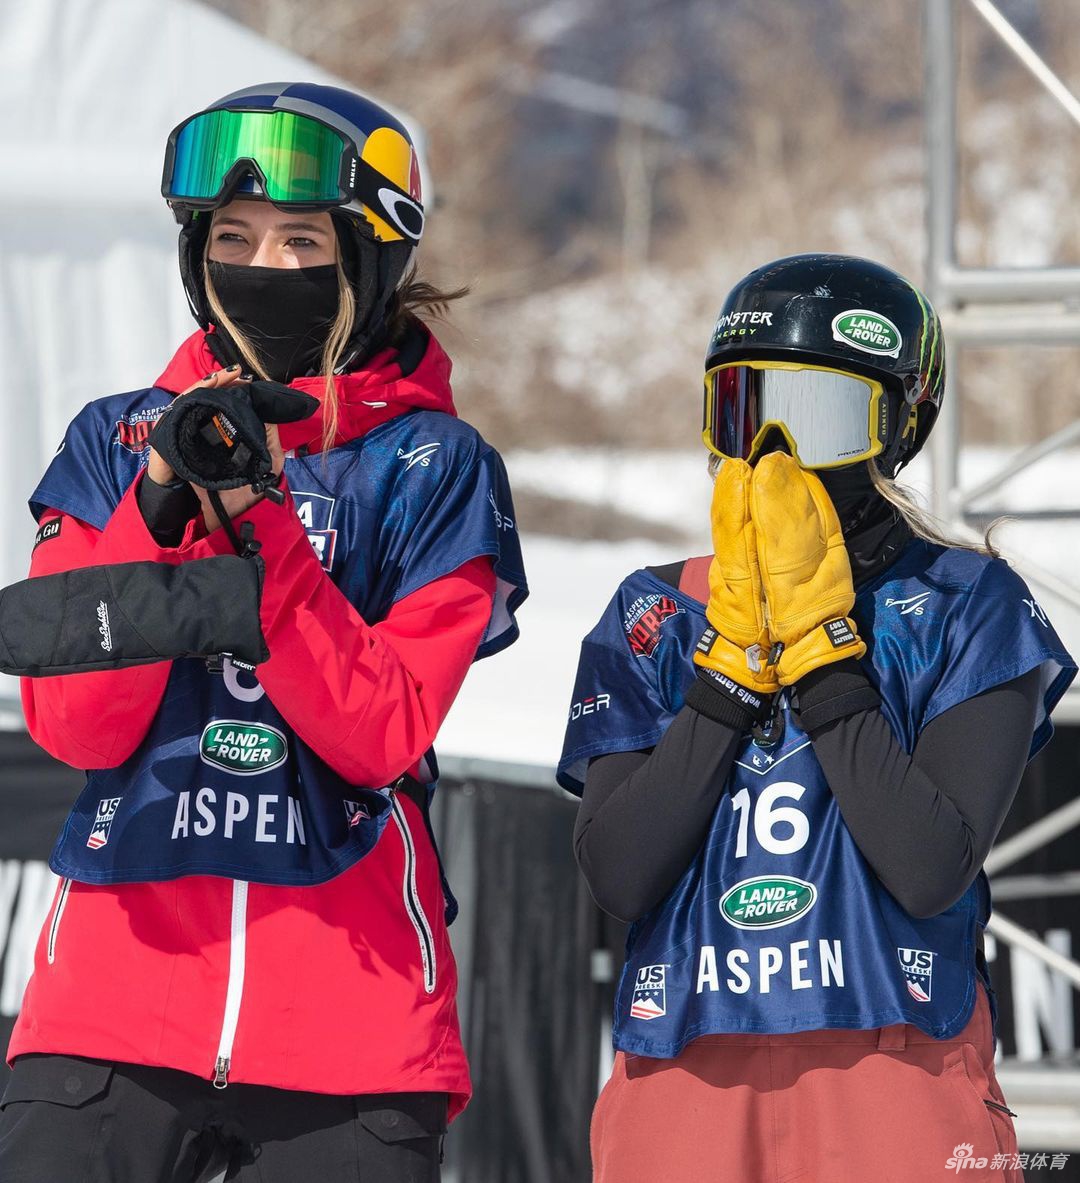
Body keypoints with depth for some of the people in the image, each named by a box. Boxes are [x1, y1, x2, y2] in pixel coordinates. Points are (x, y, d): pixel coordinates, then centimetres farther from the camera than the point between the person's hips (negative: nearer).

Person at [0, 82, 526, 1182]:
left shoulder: (434, 470, 4)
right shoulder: (118, 441, 9)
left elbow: (380, 736, -8)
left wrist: (259, 524, -15)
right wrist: (160, 509, -13)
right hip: (116, 988, 1)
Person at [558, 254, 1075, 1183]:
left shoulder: (968, 607, 1)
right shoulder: (653, 616, 8)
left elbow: (932, 871, -12)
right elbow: (617, 876, -5)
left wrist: (818, 636, -11)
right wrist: (736, 645, -7)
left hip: (896, 1070, -2)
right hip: (684, 1079, 2)